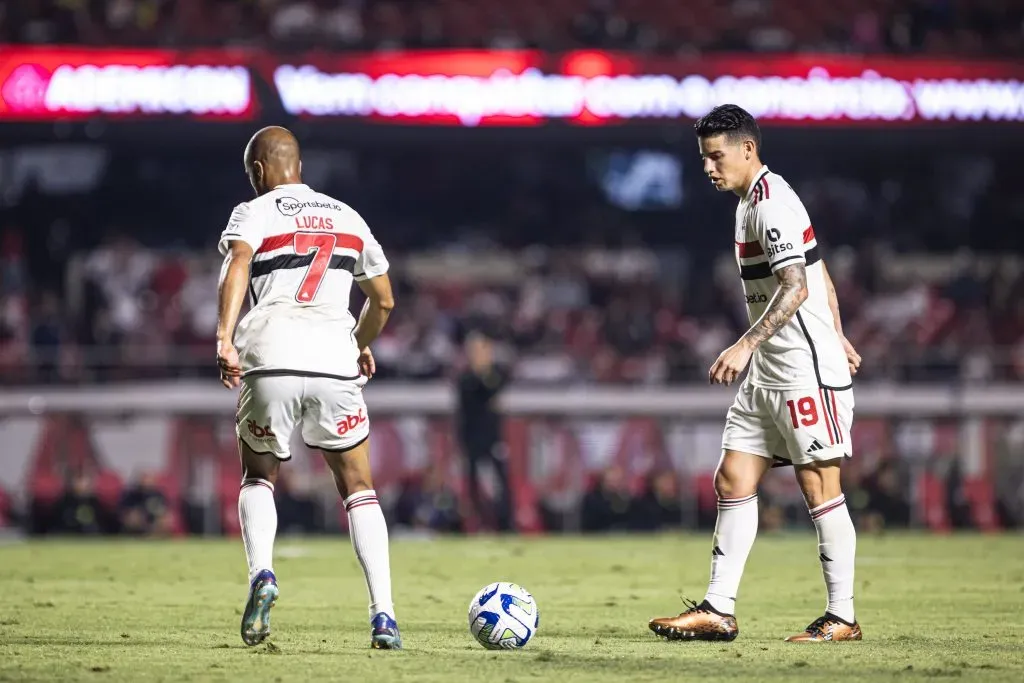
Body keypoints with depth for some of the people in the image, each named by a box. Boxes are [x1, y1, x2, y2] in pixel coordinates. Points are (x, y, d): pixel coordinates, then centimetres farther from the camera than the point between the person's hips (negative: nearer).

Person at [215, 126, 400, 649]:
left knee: (258, 476, 21)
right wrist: (361, 346, 46)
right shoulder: (346, 217, 21)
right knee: (358, 487, 13)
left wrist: (225, 339, -23)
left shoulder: (255, 213, 8)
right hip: (334, 360, 2)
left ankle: (261, 572, -5)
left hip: (270, 358, -2)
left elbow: (237, 266, -13)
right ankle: (383, 615, -1)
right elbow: (384, 300, 27)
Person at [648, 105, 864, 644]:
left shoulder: (771, 204, -15)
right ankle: (718, 611, 4)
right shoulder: (755, 200, 16)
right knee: (733, 481, 5)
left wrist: (745, 346, -31)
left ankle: (841, 616, 1)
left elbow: (796, 287, -25)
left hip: (807, 369, -10)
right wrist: (836, 337, 28)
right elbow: (821, 278, 24)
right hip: (768, 374, 10)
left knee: (820, 487, -5)